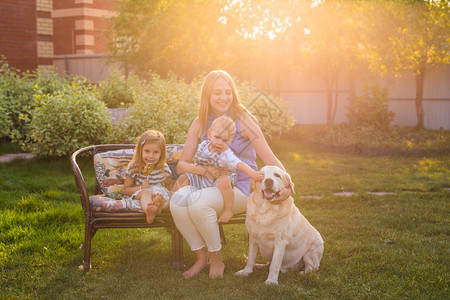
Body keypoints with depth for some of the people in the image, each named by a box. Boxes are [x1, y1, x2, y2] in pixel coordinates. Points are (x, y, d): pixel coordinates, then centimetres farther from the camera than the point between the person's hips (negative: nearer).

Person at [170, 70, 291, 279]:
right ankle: (201, 257, -7)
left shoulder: (242, 120, -7)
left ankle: (216, 259, -8)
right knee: (177, 200, -26)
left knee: (198, 202, -32)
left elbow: (269, 158, -11)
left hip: (240, 189, -4)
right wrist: (204, 170, -17)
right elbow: (181, 165, 3)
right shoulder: (200, 123, 5)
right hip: (210, 184, 4)